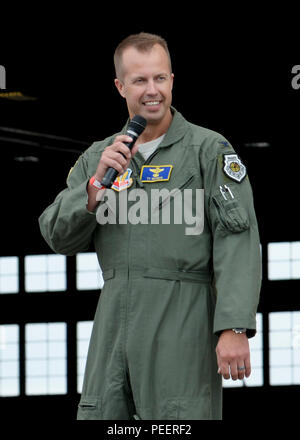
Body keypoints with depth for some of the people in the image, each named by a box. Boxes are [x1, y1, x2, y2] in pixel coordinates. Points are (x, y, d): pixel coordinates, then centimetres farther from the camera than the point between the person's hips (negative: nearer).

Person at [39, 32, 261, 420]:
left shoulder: (209, 150, 0)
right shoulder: (98, 157, 16)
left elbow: (238, 242, -9)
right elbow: (58, 238, 9)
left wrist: (235, 328, -19)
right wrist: (97, 184, -8)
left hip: (181, 324, -5)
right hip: (113, 324, 5)